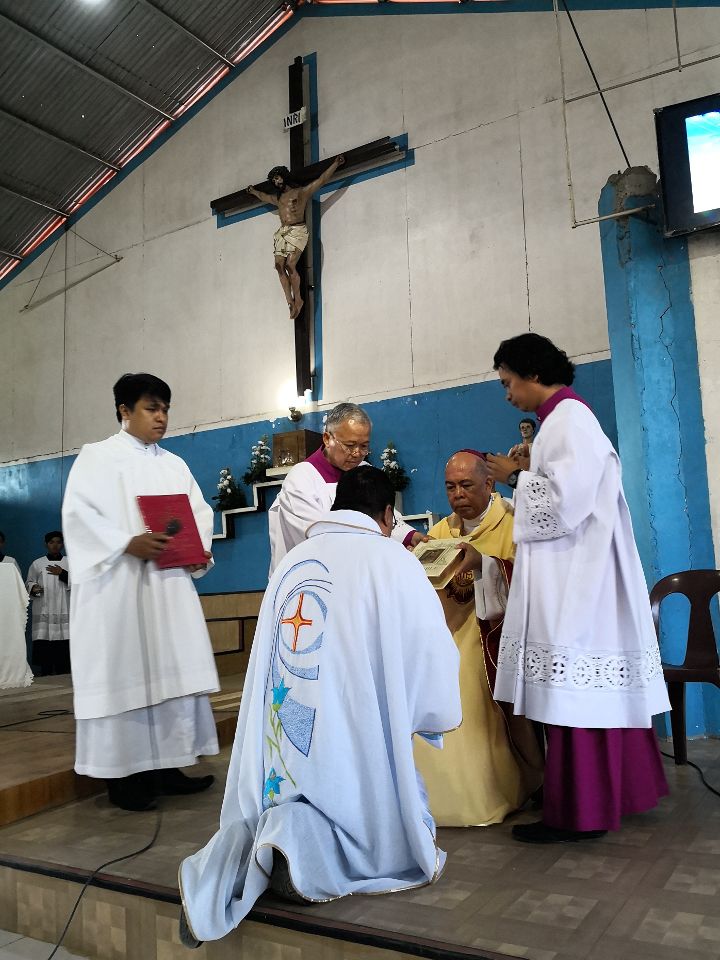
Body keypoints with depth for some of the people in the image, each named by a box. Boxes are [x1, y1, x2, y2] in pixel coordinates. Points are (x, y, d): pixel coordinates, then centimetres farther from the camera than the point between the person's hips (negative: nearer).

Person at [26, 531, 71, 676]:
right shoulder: (37, 564, 11)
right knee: (44, 648, -6)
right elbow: (28, 583, 11)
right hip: (43, 613, 0)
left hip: (64, 614, 0)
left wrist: (62, 573, -8)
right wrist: (33, 588, -10)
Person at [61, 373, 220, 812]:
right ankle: (125, 774, 5)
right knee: (124, 673, -3)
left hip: (170, 585, 6)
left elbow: (199, 512, 13)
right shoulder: (96, 457, 1)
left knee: (171, 671, 5)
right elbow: (80, 515, -10)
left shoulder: (175, 464, 17)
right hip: (118, 585, -5)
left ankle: (165, 766, 14)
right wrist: (128, 544, -22)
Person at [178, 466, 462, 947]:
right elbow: (435, 673, -9)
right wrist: (420, 716, 12)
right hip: (357, 751, -5)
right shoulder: (394, 561, -8)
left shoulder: (290, 563, 8)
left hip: (283, 753, 5)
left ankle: (252, 840, -7)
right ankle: (305, 841, -14)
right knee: (397, 837, 16)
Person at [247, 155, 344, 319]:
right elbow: (263, 196, 46)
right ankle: (290, 302, -10)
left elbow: (322, 180, 0)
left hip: (297, 231, -6)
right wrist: (253, 191, 60)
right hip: (282, 232, 6)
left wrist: (335, 164, -6)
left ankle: (298, 299, -8)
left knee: (290, 265, -20)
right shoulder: (277, 198, 25)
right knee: (280, 266, -10)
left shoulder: (301, 192, 6)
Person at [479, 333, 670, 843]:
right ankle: (611, 794, 27)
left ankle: (576, 813, 5)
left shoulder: (568, 418, -12)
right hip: (576, 575, 10)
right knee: (593, 692, 15)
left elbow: (564, 499, -21)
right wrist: (524, 474, 12)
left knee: (573, 694, -4)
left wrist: (517, 475, -6)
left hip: (577, 578, -10)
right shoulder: (566, 417, 18)